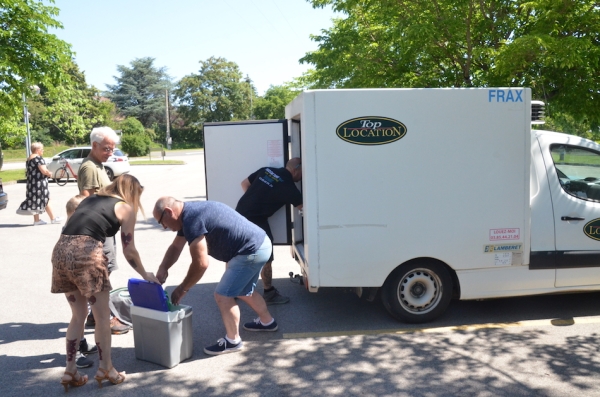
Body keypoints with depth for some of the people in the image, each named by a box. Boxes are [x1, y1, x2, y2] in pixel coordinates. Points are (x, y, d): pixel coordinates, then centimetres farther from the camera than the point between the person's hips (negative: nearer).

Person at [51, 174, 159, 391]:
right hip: (86, 253, -6)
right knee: (102, 316, 10)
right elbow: (129, 250, 11)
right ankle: (105, 369, 20)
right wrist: (145, 274, 23)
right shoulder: (125, 208, 11)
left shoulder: (91, 199, 28)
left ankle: (70, 371, 22)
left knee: (78, 315, 19)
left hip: (61, 249, 6)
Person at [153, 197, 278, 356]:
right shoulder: (189, 214, 10)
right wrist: (163, 269, 3)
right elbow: (176, 247, 19)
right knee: (243, 291, 27)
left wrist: (182, 289, -8)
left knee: (223, 295, -3)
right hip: (259, 244, 11)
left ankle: (233, 341, 13)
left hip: (252, 252, -11)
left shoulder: (192, 220, -22)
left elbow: (200, 264, -20)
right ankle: (267, 322, 46)